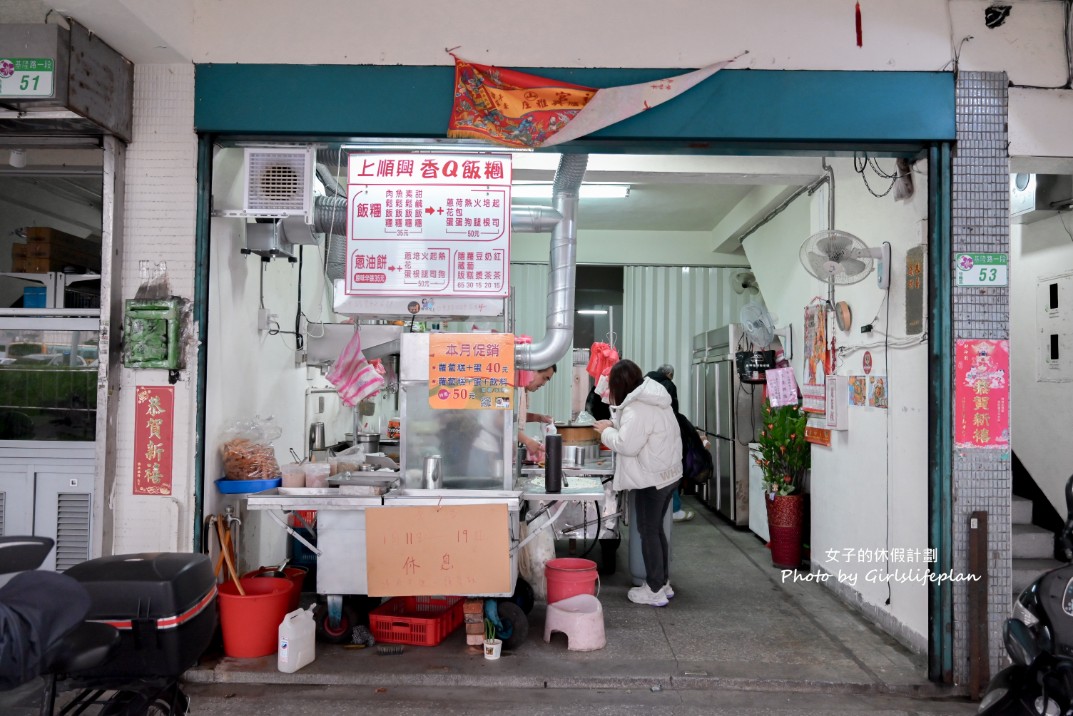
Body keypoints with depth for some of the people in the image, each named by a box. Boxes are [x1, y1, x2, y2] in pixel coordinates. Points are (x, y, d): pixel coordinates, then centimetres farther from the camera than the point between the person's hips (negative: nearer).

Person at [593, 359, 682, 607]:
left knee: (648, 532, 1)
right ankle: (663, 583, 28)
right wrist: (615, 425, 9)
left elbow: (627, 445, -24)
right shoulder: (653, 400, 10)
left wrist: (606, 431, -8)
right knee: (657, 530, 18)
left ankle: (654, 591, 10)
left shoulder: (637, 408, -21)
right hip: (668, 473, 10)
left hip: (652, 479, -10)